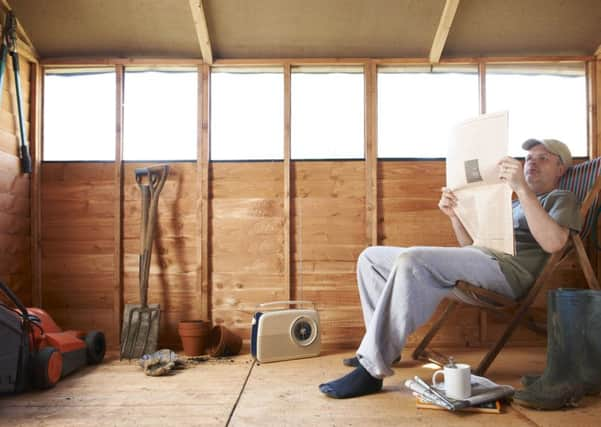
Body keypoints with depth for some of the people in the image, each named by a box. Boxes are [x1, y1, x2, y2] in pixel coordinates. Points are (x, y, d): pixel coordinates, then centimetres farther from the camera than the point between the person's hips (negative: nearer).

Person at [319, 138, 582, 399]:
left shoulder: (561, 199, 14)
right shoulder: (512, 204, 35)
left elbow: (553, 242, -10)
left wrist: (522, 189, -15)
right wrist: (453, 215, 11)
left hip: (508, 268, -8)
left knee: (410, 259, -35)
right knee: (370, 257, 3)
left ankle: (372, 369, -33)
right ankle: (384, 346, 2)